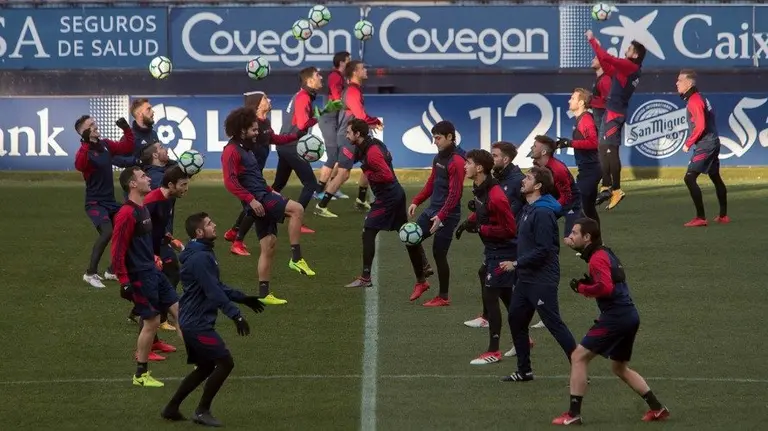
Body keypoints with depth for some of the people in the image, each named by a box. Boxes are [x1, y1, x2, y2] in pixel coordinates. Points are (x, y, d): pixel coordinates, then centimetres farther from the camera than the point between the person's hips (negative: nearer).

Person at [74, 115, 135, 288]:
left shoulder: (106, 145, 7)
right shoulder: (85, 150, -17)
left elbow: (128, 147, 17)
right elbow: (79, 165, -39)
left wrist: (126, 130, 3)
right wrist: (85, 144, -48)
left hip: (111, 201, 9)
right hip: (95, 202, -9)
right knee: (107, 232, -28)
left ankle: (112, 271, 28)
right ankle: (90, 273, -18)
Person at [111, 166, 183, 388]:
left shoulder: (144, 209, 11)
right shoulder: (127, 214, -18)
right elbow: (117, 251, -19)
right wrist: (124, 282, -21)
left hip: (153, 271, 10)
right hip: (139, 276, -10)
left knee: (178, 311, 7)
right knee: (152, 321, -5)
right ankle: (141, 375, 7)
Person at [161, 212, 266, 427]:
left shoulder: (204, 254, 14)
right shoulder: (199, 258, -20)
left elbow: (217, 286, 24)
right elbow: (213, 292, -26)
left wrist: (243, 298, 24)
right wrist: (235, 315, -29)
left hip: (193, 321, 11)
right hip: (198, 322, -11)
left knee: (206, 367, 18)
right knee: (225, 362, -9)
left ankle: (172, 408, 21)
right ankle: (202, 411, -1)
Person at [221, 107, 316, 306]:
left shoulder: (246, 148, 19)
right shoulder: (231, 151, -10)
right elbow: (230, 182, -20)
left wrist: (271, 191, 18)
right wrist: (251, 200, -26)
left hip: (264, 197, 10)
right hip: (257, 199, -10)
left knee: (268, 246, 8)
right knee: (297, 209, -22)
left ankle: (264, 294, 11)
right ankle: (296, 258, -20)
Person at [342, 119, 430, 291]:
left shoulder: (372, 152, -22)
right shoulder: (374, 144, 8)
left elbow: (387, 175, -28)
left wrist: (369, 175, -15)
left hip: (387, 197, -11)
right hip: (396, 194, 11)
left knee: (368, 233, -8)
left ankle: (365, 278, -8)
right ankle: (421, 277, 26)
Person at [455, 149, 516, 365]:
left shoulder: (495, 196, -26)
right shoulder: (479, 189, 2)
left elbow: (509, 229, -23)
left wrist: (480, 229, -23)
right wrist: (469, 221, 4)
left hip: (503, 252, -10)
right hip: (493, 250, 10)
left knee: (489, 296, -9)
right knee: (505, 295, 19)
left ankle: (493, 351, -3)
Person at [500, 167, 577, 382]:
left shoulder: (543, 213, -20)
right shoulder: (528, 209, 12)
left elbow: (543, 250, -24)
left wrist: (516, 264, -19)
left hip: (542, 280, -10)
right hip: (526, 278, 10)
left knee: (554, 323, -8)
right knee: (516, 320, 14)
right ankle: (524, 371, 23)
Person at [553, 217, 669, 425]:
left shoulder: (597, 259, -13)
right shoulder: (606, 253, 18)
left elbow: (605, 287, -26)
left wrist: (581, 287, -12)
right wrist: (586, 283, 8)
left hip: (616, 317, -10)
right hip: (629, 315, 10)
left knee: (578, 357, -5)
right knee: (620, 367, 24)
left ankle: (573, 414, -6)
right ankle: (657, 409, 22)